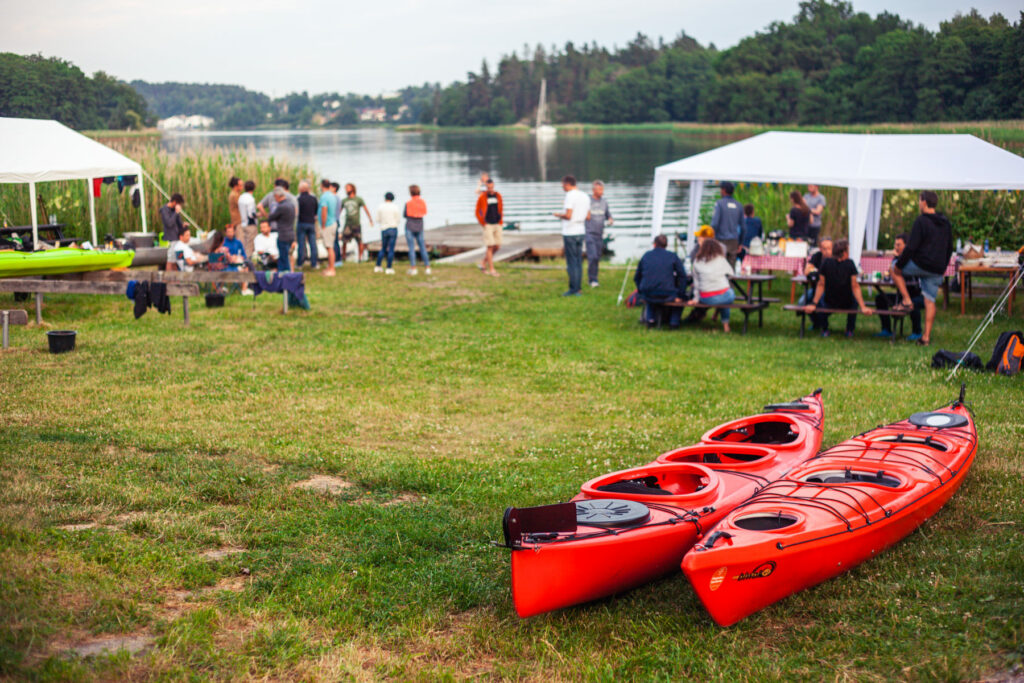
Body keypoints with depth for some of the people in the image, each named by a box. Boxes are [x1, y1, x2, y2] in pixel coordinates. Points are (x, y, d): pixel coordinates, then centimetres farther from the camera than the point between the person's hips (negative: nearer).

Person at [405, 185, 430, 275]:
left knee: (411, 248, -1)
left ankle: (413, 268, -4)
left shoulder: (408, 203, -12)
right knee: (422, 247, 9)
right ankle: (428, 267, 7)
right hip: (419, 227, 4)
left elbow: (404, 215, -5)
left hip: (410, 227, -4)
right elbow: (424, 213, 9)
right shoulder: (423, 202, 0)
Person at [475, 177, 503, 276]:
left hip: (497, 224, 5)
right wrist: (483, 224, -6)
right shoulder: (482, 197, -8)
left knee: (497, 247, 4)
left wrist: (501, 222, 7)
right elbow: (477, 212, -1)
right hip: (488, 225, -5)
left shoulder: (498, 195, 5)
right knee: (490, 246, -8)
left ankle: (483, 262, 22)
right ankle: (491, 269, -5)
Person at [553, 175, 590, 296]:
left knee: (572, 261, -3)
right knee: (578, 261, 11)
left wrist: (559, 215, -3)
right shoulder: (585, 196, 11)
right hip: (581, 232, 8)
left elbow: (568, 215, -20)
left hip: (570, 233, -8)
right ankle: (577, 289, 15)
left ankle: (573, 289, -2)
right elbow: (588, 216, 13)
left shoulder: (570, 196, -14)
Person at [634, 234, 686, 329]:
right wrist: (680, 296, 3)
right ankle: (674, 322, 19)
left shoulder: (646, 256, 10)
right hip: (667, 296, -3)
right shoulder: (673, 256, 3)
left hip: (647, 295, 3)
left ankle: (650, 320, 27)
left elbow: (636, 277, 15)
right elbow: (682, 276, -2)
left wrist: (641, 292, 27)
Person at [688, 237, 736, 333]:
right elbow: (730, 273, 15)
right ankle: (725, 324, 27)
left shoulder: (697, 261, 4)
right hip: (723, 296, -3)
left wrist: (696, 298, 13)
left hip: (705, 299, 3)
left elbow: (696, 282, 7)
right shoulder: (720, 259, 0)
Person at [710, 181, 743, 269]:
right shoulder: (739, 206, 10)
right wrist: (740, 244, 20)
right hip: (734, 241, 5)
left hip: (721, 240, -5)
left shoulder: (719, 203, -6)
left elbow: (714, 223, -13)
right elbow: (742, 226, 13)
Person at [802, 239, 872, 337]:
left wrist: (813, 304, -4)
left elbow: (821, 285, -8)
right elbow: (855, 287, -14)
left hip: (828, 304, 0)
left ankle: (824, 329, 22)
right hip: (847, 305, 0)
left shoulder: (826, 263, -10)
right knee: (854, 299, 34)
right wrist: (863, 307, -12)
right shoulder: (850, 264, -12)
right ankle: (850, 330, 26)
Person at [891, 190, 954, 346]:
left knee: (895, 269, 19)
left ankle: (907, 301, 7)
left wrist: (899, 264, -7)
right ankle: (926, 337, 6)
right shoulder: (946, 223, 14)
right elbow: (949, 248, 20)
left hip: (921, 265, -7)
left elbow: (911, 247, -15)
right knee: (930, 301, 8)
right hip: (937, 269, 7)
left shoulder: (921, 221, -10)